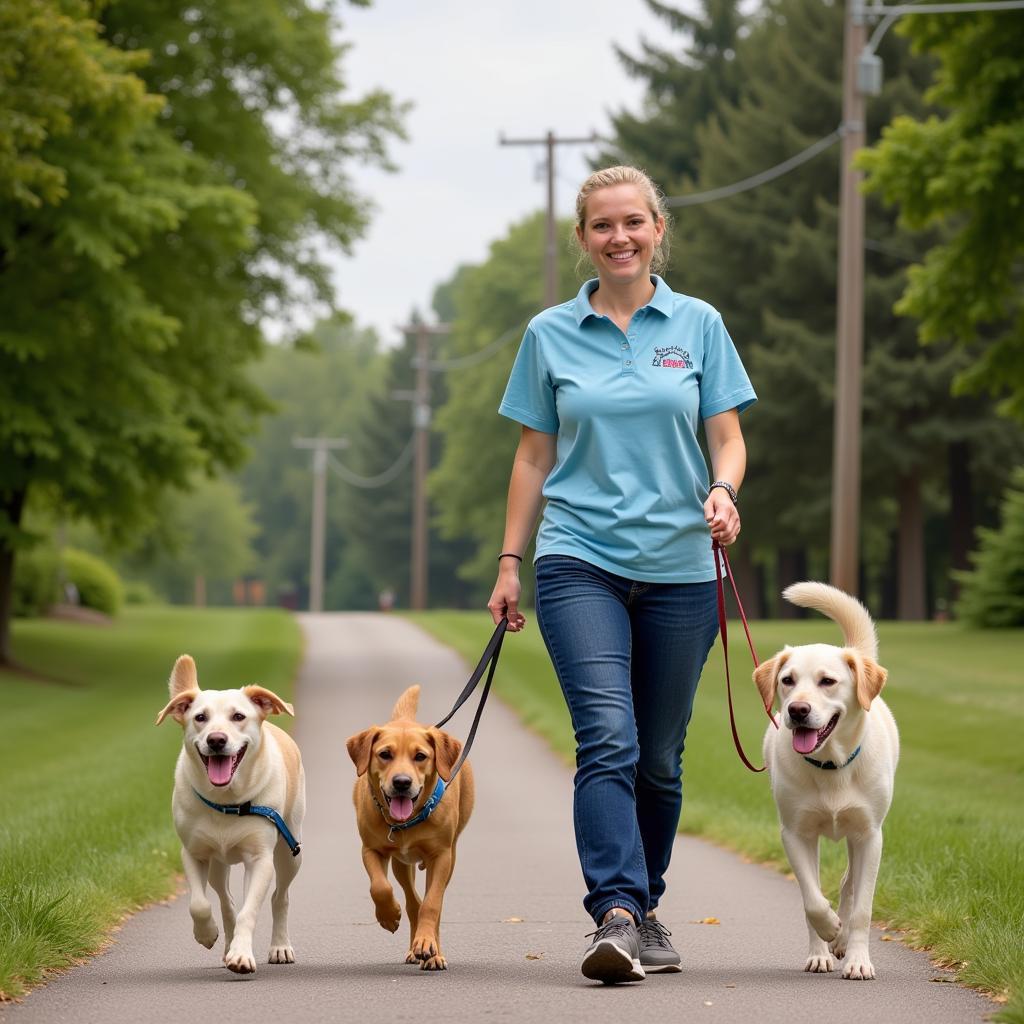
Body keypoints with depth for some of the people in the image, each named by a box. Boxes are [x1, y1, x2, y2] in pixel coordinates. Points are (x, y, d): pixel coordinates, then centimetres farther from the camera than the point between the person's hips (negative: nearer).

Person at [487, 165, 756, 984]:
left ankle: (645, 909, 25)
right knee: (608, 741, -17)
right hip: (580, 562, -1)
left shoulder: (698, 325, 7)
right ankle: (615, 916, -24)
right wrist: (510, 561, 6)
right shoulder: (551, 335, 7)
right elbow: (534, 457, 11)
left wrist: (723, 492, -16)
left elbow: (729, 440, 5)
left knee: (659, 757, 8)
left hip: (679, 569, 1)